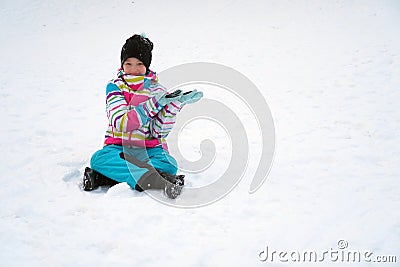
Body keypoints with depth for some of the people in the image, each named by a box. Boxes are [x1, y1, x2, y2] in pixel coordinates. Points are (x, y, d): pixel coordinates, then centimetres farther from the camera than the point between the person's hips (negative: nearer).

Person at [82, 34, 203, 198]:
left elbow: (159, 132, -7)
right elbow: (120, 124, -16)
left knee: (169, 164, -31)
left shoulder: (157, 90, 3)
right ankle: (154, 180, -44)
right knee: (98, 159, -33)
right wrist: (154, 103, -22)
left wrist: (174, 105, -21)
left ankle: (102, 177, -38)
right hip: (119, 147, 0)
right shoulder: (115, 86, 0)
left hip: (149, 150, 1)